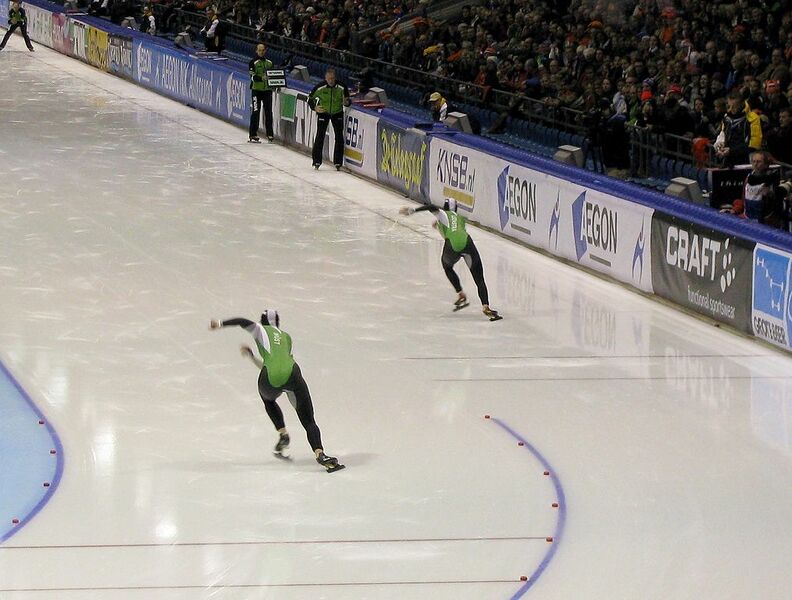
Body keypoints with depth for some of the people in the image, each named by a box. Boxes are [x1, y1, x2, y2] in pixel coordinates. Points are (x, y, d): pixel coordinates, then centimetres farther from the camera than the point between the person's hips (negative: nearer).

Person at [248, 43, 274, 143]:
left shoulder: (269, 62, 12)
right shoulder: (253, 62, -4)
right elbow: (252, 76, -13)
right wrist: (261, 78, -29)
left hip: (267, 90, 5)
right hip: (256, 89, -5)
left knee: (268, 112, 4)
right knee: (255, 112, -6)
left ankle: (270, 134, 10)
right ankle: (253, 135, -3)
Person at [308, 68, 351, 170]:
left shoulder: (341, 87, -18)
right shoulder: (320, 87, -20)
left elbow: (348, 101, -5)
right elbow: (310, 99, -6)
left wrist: (347, 102, -29)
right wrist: (314, 107, -23)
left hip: (337, 113, 1)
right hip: (323, 112, -1)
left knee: (339, 137, -3)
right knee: (320, 136, -6)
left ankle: (338, 162, 6)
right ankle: (317, 162, 4)